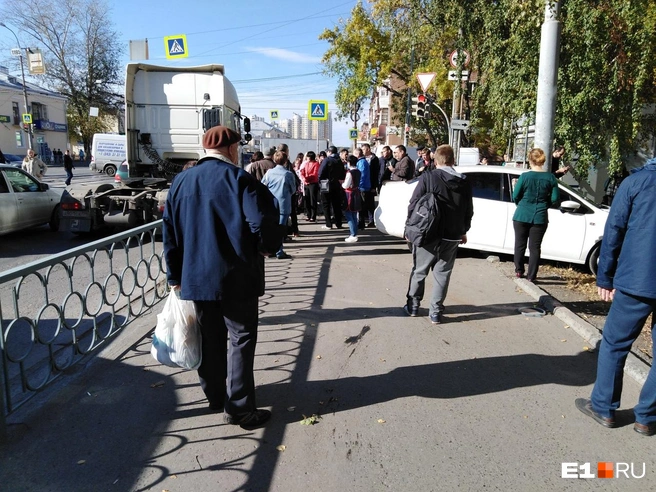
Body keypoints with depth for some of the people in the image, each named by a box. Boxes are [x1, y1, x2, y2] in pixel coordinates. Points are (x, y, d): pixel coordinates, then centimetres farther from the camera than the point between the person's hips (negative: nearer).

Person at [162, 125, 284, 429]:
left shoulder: (181, 182, 8)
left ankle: (215, 397, 32)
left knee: (210, 338, 18)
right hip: (236, 277, -5)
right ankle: (238, 408, 9)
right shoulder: (239, 179, -10)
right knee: (241, 339, 5)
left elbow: (169, 231, 10)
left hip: (195, 276, 6)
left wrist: (175, 275, 17)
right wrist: (268, 246, 0)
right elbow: (264, 222, -22)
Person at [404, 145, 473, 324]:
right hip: (452, 236, 3)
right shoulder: (465, 183, 2)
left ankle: (413, 305, 23)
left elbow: (413, 205, -10)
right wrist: (463, 231, 22)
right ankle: (436, 312, 12)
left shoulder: (428, 177, -9)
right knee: (442, 274, 10)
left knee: (419, 271, 13)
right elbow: (469, 212, 9)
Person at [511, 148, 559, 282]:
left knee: (520, 244, 14)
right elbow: (554, 199, -2)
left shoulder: (524, 176, -9)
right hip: (540, 217, 1)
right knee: (535, 247, 7)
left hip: (522, 216, -1)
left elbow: (515, 197, -4)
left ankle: (519, 271, 24)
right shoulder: (550, 178, -3)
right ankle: (531, 276, 9)